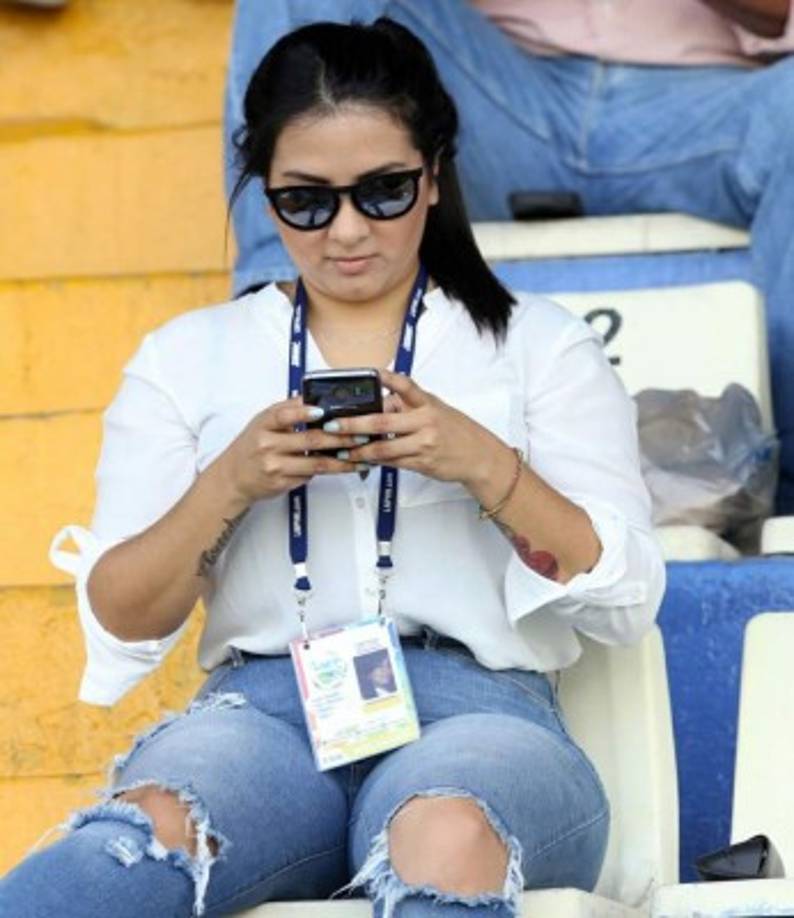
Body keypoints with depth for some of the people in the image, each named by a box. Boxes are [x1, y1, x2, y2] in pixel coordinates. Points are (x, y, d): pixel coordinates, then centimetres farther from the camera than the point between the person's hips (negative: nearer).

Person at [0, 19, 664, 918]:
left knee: (449, 836, -42)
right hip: (264, 710, 1)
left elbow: (626, 602, 6)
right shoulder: (187, 357, 20)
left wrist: (486, 468, -10)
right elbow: (117, 624, 13)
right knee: (144, 832, -38)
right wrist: (229, 487, -6)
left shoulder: (541, 345, 17)